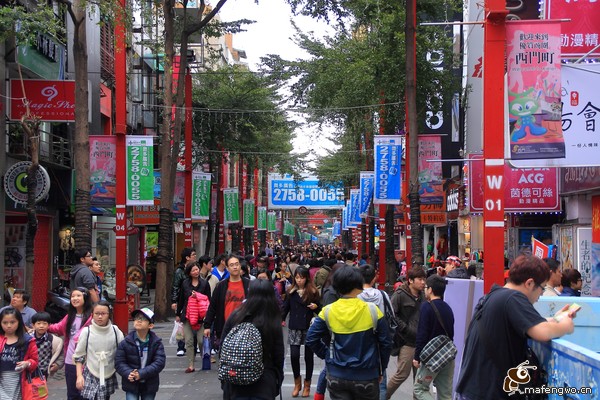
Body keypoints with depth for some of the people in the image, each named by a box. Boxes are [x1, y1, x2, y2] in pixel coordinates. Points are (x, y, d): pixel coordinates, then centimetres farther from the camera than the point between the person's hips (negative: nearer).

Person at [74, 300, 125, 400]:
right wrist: (79, 376, -6)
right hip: (91, 377, -2)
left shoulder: (115, 331, -4)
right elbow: (78, 356, 0)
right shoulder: (86, 332, -8)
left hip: (108, 377, 2)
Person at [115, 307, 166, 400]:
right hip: (131, 384, -1)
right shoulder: (126, 343, -7)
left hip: (149, 385, 1)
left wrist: (141, 374, -24)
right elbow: (119, 362, -6)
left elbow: (160, 362, -15)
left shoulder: (156, 342, -7)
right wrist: (128, 373, -26)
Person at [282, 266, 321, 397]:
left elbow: (320, 310, 5)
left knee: (308, 356, 5)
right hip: (294, 328, 1)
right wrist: (281, 319, -4)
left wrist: (315, 307, -15)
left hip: (309, 328, -1)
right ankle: (297, 382, 14)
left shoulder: (313, 292, 0)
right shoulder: (291, 291, 5)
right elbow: (285, 308, 8)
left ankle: (307, 385, 18)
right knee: (294, 355, -8)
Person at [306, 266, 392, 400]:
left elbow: (311, 339, -3)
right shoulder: (373, 311, -10)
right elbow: (385, 343, -4)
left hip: (336, 377, 1)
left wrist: (327, 355, 8)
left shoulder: (327, 312, -6)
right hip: (366, 377, -1)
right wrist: (381, 370, 8)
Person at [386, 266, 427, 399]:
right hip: (407, 342, -6)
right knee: (402, 374, -4)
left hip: (420, 341, 6)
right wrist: (406, 328, -15)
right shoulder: (400, 295, -9)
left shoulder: (422, 296, 11)